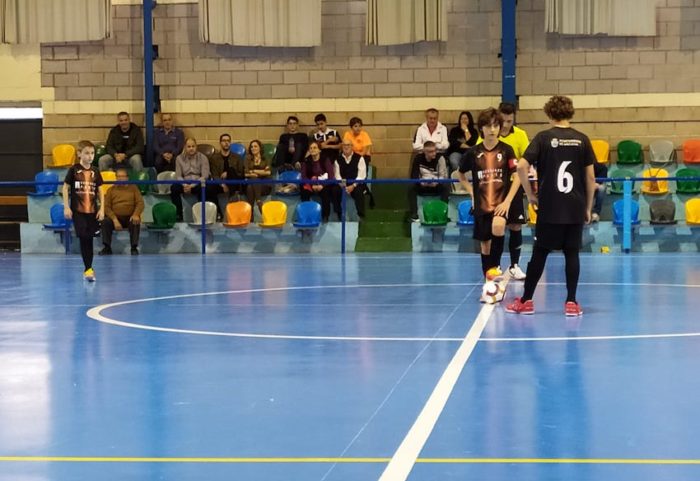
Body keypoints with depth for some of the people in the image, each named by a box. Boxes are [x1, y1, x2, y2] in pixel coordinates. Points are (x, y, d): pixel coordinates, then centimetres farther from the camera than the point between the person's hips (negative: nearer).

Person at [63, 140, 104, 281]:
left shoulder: (95, 172, 7)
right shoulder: (74, 170, -2)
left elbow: (100, 190, 10)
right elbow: (65, 188, 0)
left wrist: (102, 209, 4)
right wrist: (66, 207, -5)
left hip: (92, 211, 3)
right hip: (78, 210, -3)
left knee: (89, 239, 5)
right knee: (83, 238, -7)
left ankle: (88, 268, 13)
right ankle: (88, 269, -5)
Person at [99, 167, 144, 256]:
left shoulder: (133, 188, 13)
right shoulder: (111, 189, 11)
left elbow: (140, 203, 3)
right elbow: (106, 207, 1)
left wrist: (136, 214, -19)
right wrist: (114, 219, -16)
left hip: (130, 217, -1)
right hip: (115, 217, 1)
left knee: (136, 223, -34)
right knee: (105, 222, -29)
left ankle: (134, 248, -24)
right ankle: (107, 247, -20)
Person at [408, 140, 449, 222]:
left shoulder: (440, 158, -12)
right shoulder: (418, 158, -8)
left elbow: (444, 176, -14)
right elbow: (414, 176, -10)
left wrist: (436, 182, -34)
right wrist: (421, 182, -31)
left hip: (436, 185, -1)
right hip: (422, 185, 1)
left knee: (446, 186, -32)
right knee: (411, 187, -28)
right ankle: (414, 214, -23)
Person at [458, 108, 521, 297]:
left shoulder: (506, 150, -3)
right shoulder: (473, 152, 2)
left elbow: (517, 177, -4)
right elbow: (461, 175, 17)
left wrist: (507, 202, -12)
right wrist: (472, 192, 4)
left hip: (501, 202, -2)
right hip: (481, 205, 2)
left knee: (498, 226, -32)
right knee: (485, 244, 6)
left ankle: (496, 266, -13)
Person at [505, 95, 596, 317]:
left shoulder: (543, 138, -3)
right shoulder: (582, 140, 2)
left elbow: (521, 166, -12)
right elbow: (590, 176, 4)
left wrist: (530, 195, 0)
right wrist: (588, 208, 12)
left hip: (549, 208, -1)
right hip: (576, 209, 1)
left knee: (539, 254, 6)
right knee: (572, 253, 7)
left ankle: (526, 301, 13)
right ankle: (571, 302, 7)